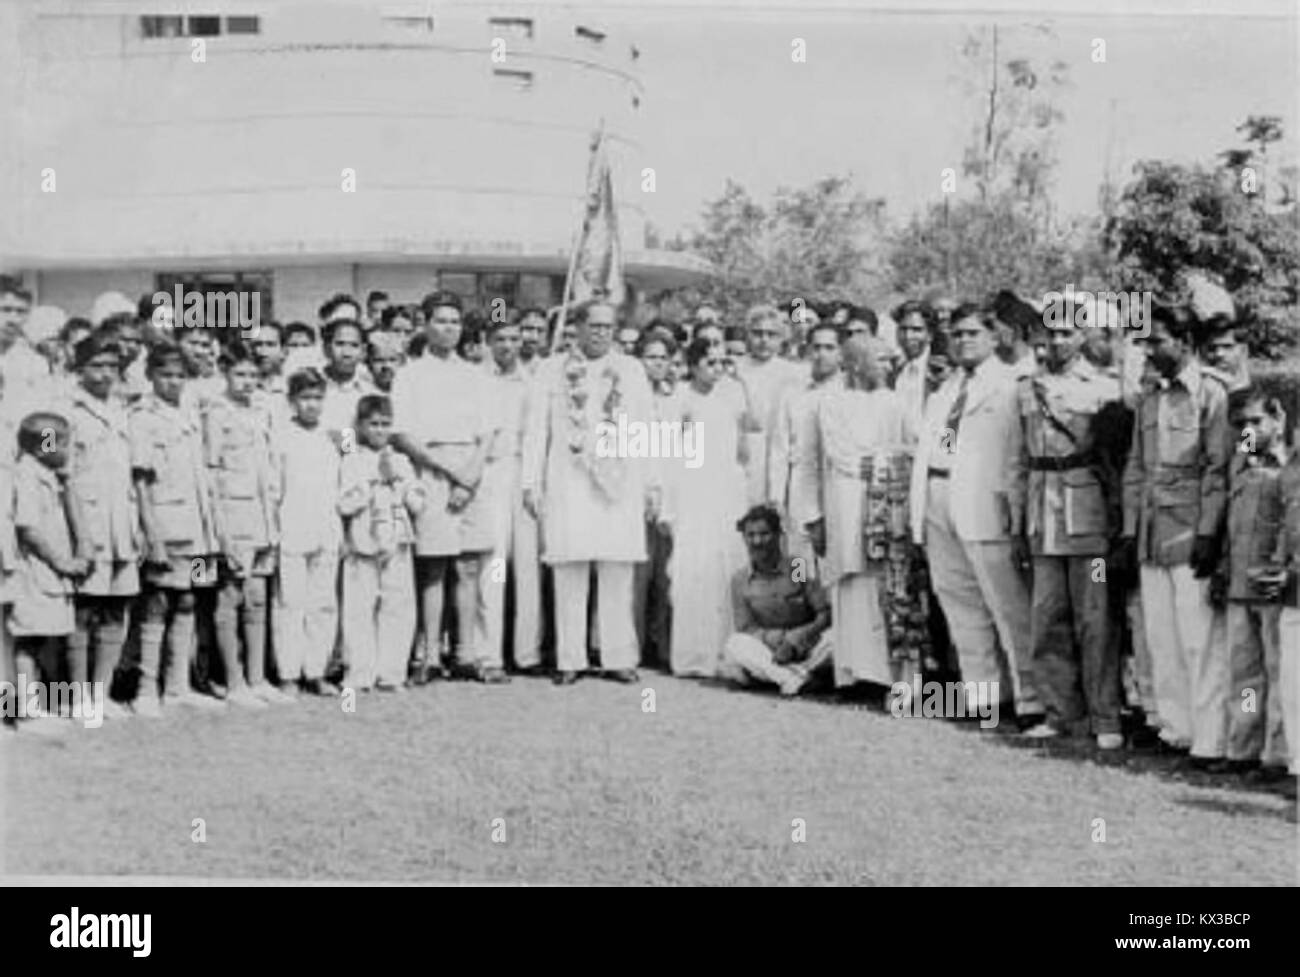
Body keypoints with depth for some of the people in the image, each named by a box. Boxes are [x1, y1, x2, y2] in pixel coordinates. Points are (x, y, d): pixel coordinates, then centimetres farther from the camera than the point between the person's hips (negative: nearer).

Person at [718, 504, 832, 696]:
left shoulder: (799, 567, -7)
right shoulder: (740, 580, -1)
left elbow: (825, 615, -9)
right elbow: (744, 629, -3)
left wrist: (795, 641, -22)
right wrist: (783, 637, -18)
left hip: (807, 650, -1)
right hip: (767, 650, 1)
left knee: (834, 637, -30)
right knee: (734, 643, -26)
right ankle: (789, 677, -38)